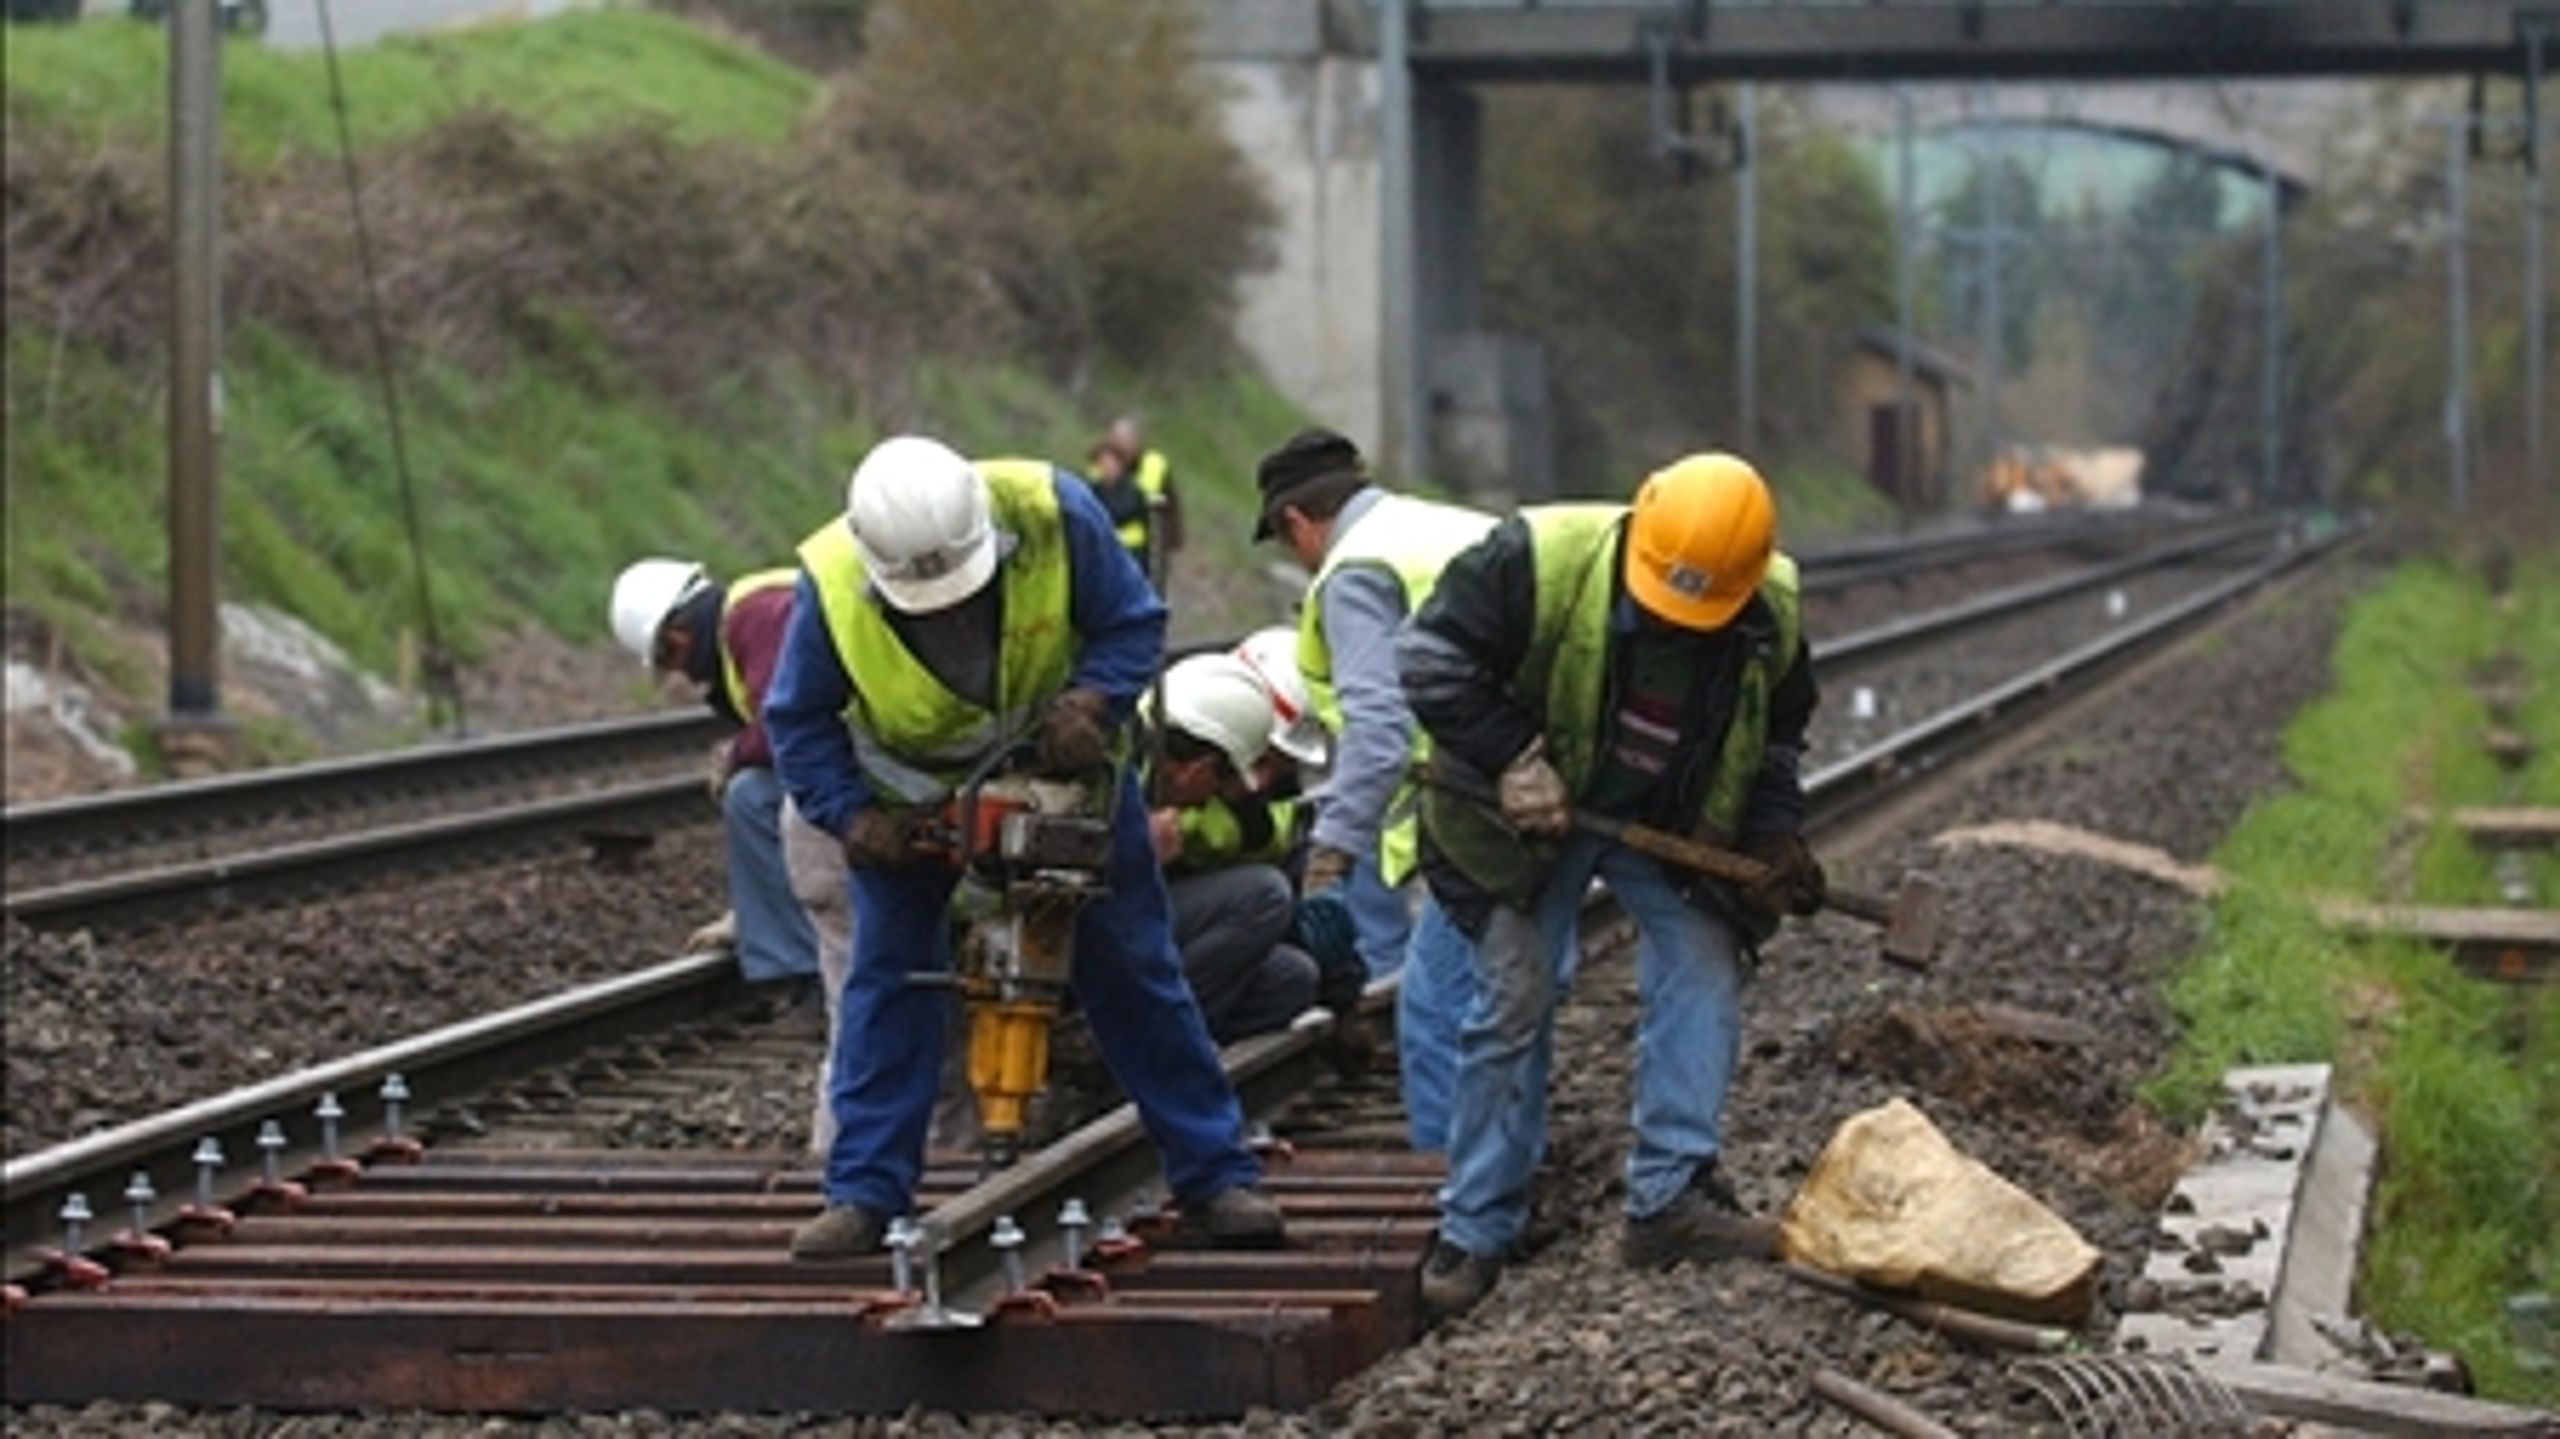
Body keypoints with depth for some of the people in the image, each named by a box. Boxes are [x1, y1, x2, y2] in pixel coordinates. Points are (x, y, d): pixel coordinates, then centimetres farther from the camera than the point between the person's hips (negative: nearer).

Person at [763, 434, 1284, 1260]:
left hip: (1062, 768, 0)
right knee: (888, 975, -6)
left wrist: (1091, 702, -33)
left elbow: (1134, 625, -16)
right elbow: (798, 721, -13)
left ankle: (1216, 1178, 8)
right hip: (914, 796, 0)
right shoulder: (832, 588, -30)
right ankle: (864, 1196, 1)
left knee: (1131, 967, 2)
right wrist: (852, 818, -25)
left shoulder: (1053, 513, -31)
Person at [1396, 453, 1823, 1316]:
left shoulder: (1771, 615, -14)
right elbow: (1431, 657, -21)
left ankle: (1669, 1195, -6)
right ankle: (1474, 1231, 4)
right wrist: (1512, 759, -26)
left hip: (1673, 825, 3)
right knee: (1515, 1001, -4)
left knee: (1705, 972, -11)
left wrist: (1775, 836, -6)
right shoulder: (1540, 560, -29)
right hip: (1532, 817, -3)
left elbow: (1777, 734, 6)